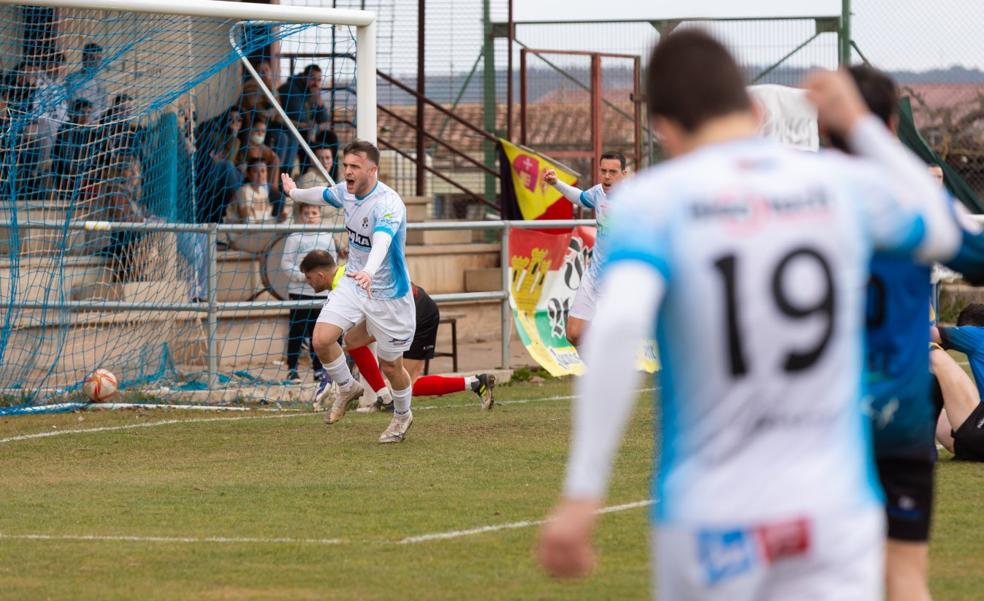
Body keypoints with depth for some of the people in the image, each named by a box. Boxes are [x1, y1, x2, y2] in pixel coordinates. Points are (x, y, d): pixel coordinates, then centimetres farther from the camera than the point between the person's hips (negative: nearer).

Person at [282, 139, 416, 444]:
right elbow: (324, 194, 21)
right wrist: (295, 193, 42)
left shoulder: (388, 203, -29)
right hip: (353, 285, 6)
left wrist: (369, 272, -68)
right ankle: (346, 388, 17)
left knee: (390, 365, 6)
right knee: (322, 338, -13)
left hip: (388, 293, -6)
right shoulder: (345, 191, -4)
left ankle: (402, 416, 37)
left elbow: (382, 239, -49)